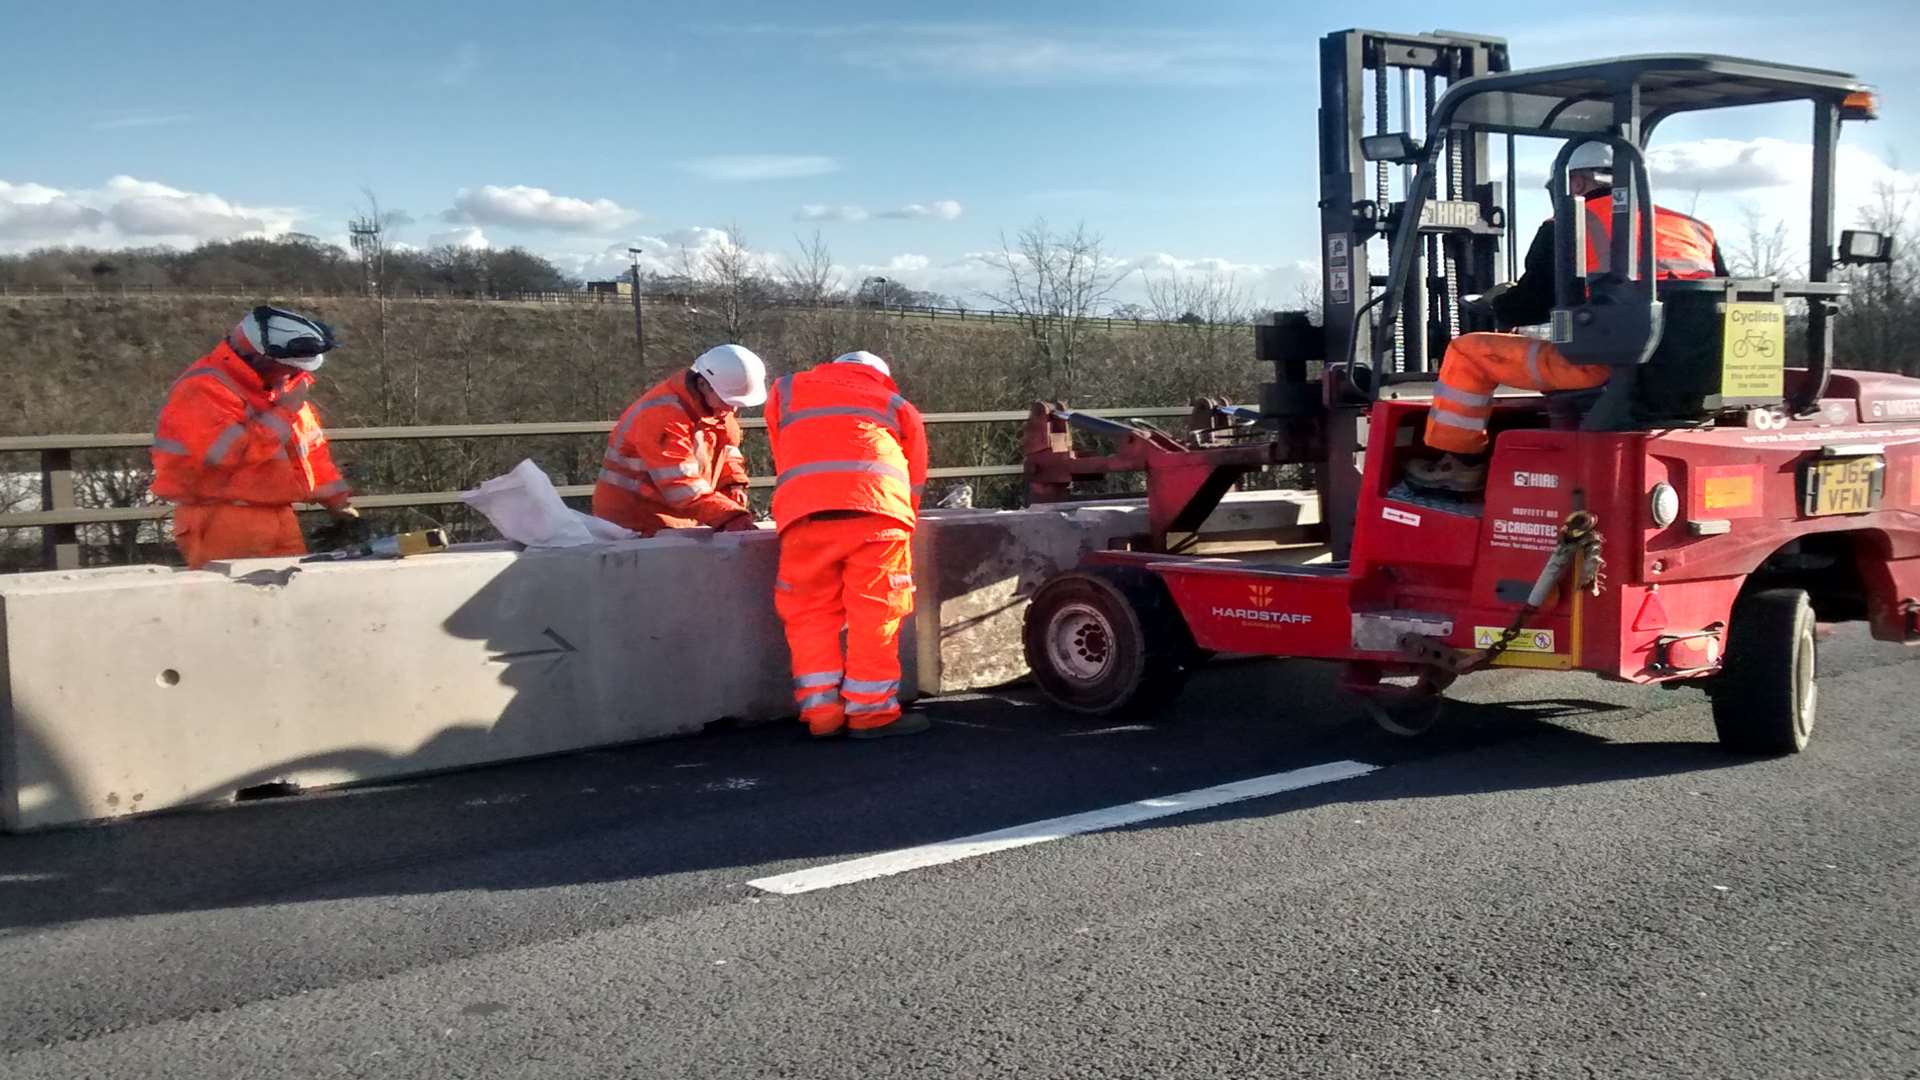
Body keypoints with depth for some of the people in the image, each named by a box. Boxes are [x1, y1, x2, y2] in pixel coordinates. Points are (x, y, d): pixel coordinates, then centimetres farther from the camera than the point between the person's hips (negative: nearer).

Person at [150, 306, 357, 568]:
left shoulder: (278, 384, 15)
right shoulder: (203, 390, -15)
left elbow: (310, 446, 23)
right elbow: (224, 454, -28)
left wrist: (336, 499, 17)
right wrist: (282, 414, -18)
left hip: (277, 516, 9)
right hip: (224, 524, -9)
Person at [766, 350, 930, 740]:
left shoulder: (787, 390, 31)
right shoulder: (897, 405, 28)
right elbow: (915, 478, 24)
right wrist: (900, 522, 33)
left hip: (805, 512, 1)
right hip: (879, 509, -1)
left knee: (811, 614, 9)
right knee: (874, 613, 4)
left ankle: (821, 712, 6)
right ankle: (871, 711, 5)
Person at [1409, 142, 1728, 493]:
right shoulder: (1695, 228, 19)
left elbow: (1530, 305, 6)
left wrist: (1496, 304, 28)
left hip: (1601, 367, -6)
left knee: (1468, 351, 8)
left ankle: (1459, 463, 15)